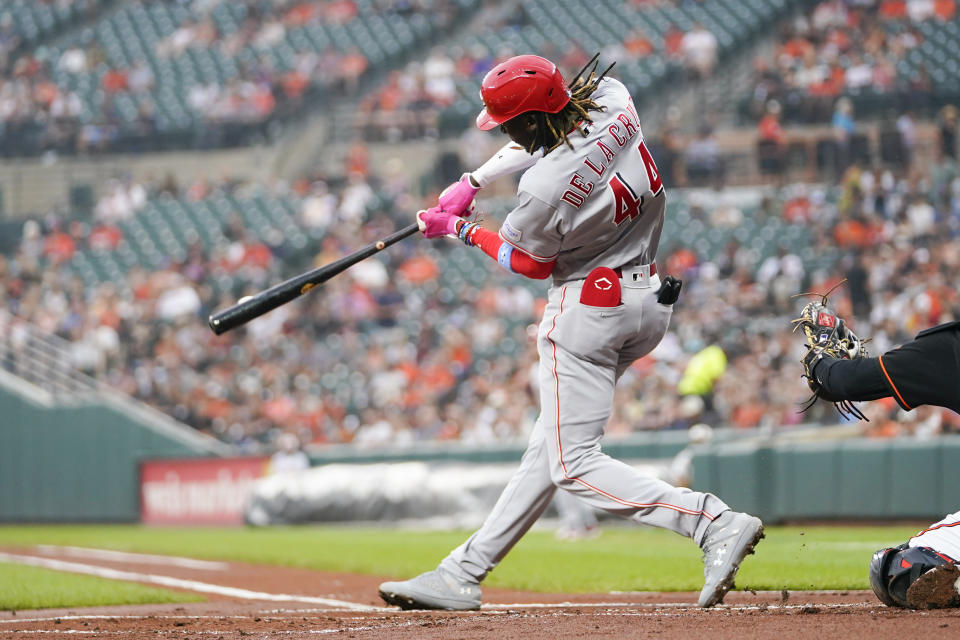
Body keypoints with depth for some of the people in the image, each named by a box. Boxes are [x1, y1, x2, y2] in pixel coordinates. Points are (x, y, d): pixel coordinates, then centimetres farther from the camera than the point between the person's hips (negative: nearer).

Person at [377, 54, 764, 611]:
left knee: (573, 464, -5)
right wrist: (473, 181, 12)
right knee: (553, 443, 12)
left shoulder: (544, 189, -26)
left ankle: (714, 522, -20)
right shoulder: (613, 101, -7)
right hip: (649, 302, 9)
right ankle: (465, 573, 20)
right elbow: (553, 127, 16)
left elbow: (530, 263, -6)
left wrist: (458, 229, 8)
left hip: (588, 309, -9)